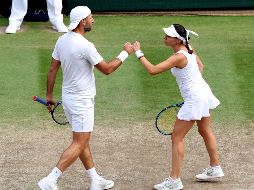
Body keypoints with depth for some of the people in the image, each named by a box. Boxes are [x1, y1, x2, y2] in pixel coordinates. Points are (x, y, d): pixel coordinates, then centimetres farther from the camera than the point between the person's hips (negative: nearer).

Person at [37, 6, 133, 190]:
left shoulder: (62, 40, 2)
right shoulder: (85, 46, -22)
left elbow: (53, 69, 8)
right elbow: (107, 69, -14)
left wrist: (49, 95, 17)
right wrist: (125, 53, -2)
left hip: (68, 97, 9)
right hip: (82, 101, -9)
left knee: (83, 141, 15)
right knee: (79, 144, -4)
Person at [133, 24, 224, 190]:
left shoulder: (179, 57, -27)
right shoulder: (189, 50, 0)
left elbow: (152, 70, -30)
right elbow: (200, 66, 16)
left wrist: (139, 53, -21)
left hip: (194, 100, -10)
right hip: (203, 92, 10)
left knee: (177, 138, -3)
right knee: (206, 132, 25)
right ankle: (215, 169, 40)